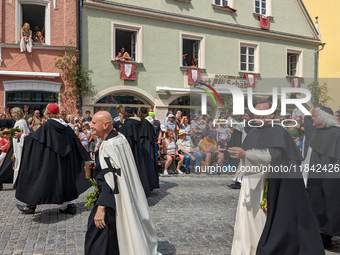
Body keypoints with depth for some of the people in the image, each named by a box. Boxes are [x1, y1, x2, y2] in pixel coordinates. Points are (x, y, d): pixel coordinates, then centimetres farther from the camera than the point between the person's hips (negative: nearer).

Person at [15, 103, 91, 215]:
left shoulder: (47, 125, -12)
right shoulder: (65, 126, 3)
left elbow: (34, 138, -8)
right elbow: (75, 142, 8)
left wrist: (22, 136, 10)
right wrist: (84, 157, 17)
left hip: (49, 159, -5)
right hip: (65, 159, 5)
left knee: (41, 179, 7)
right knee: (67, 179, 13)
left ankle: (31, 205, 17)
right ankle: (71, 205, 13)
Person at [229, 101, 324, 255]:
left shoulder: (279, 132, -8)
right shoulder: (253, 133, 11)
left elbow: (273, 155, -23)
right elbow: (245, 156, 18)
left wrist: (245, 154, -31)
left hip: (275, 186, -5)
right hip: (251, 183, 5)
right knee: (247, 219, 4)